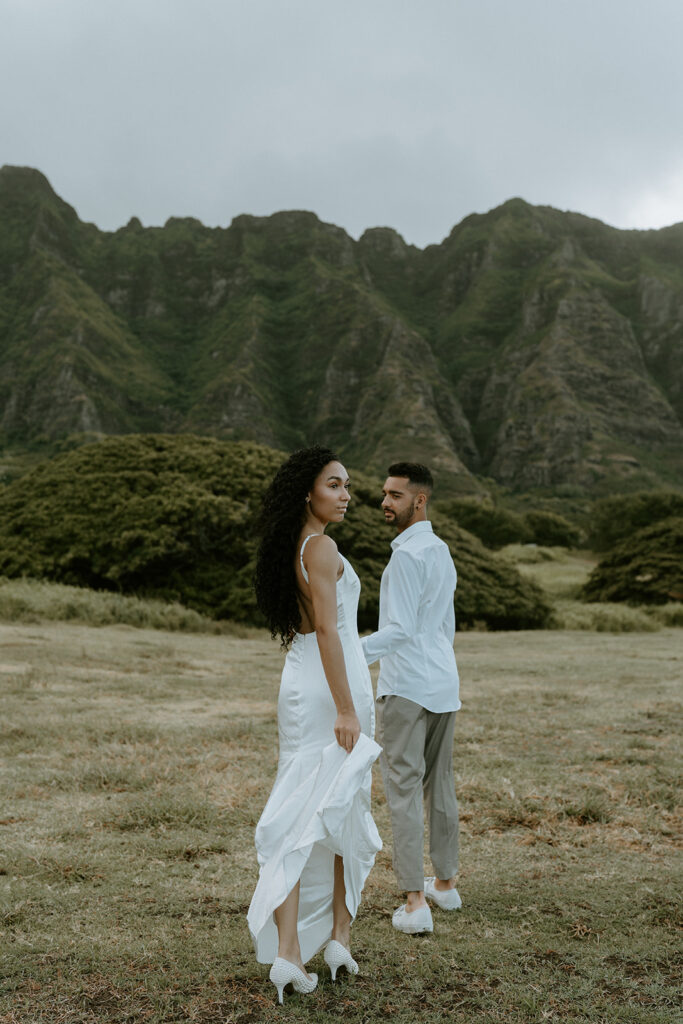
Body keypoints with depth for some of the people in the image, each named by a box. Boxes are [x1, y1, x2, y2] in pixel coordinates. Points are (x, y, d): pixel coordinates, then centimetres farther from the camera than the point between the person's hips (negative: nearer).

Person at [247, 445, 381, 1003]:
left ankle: (287, 948, -2)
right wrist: (346, 709, -22)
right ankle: (340, 933, 22)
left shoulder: (288, 548, 12)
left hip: (297, 682, 7)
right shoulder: (322, 548, -14)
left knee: (295, 816, 3)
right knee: (345, 809, 10)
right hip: (335, 684, -7)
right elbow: (327, 628, -21)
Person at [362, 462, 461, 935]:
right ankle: (446, 882, 28)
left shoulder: (407, 554, -14)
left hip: (406, 687, -9)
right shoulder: (443, 551, 15)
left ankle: (415, 902, -5)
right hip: (444, 685, 9)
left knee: (404, 790, -5)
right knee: (440, 784, 17)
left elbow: (401, 629, -21)